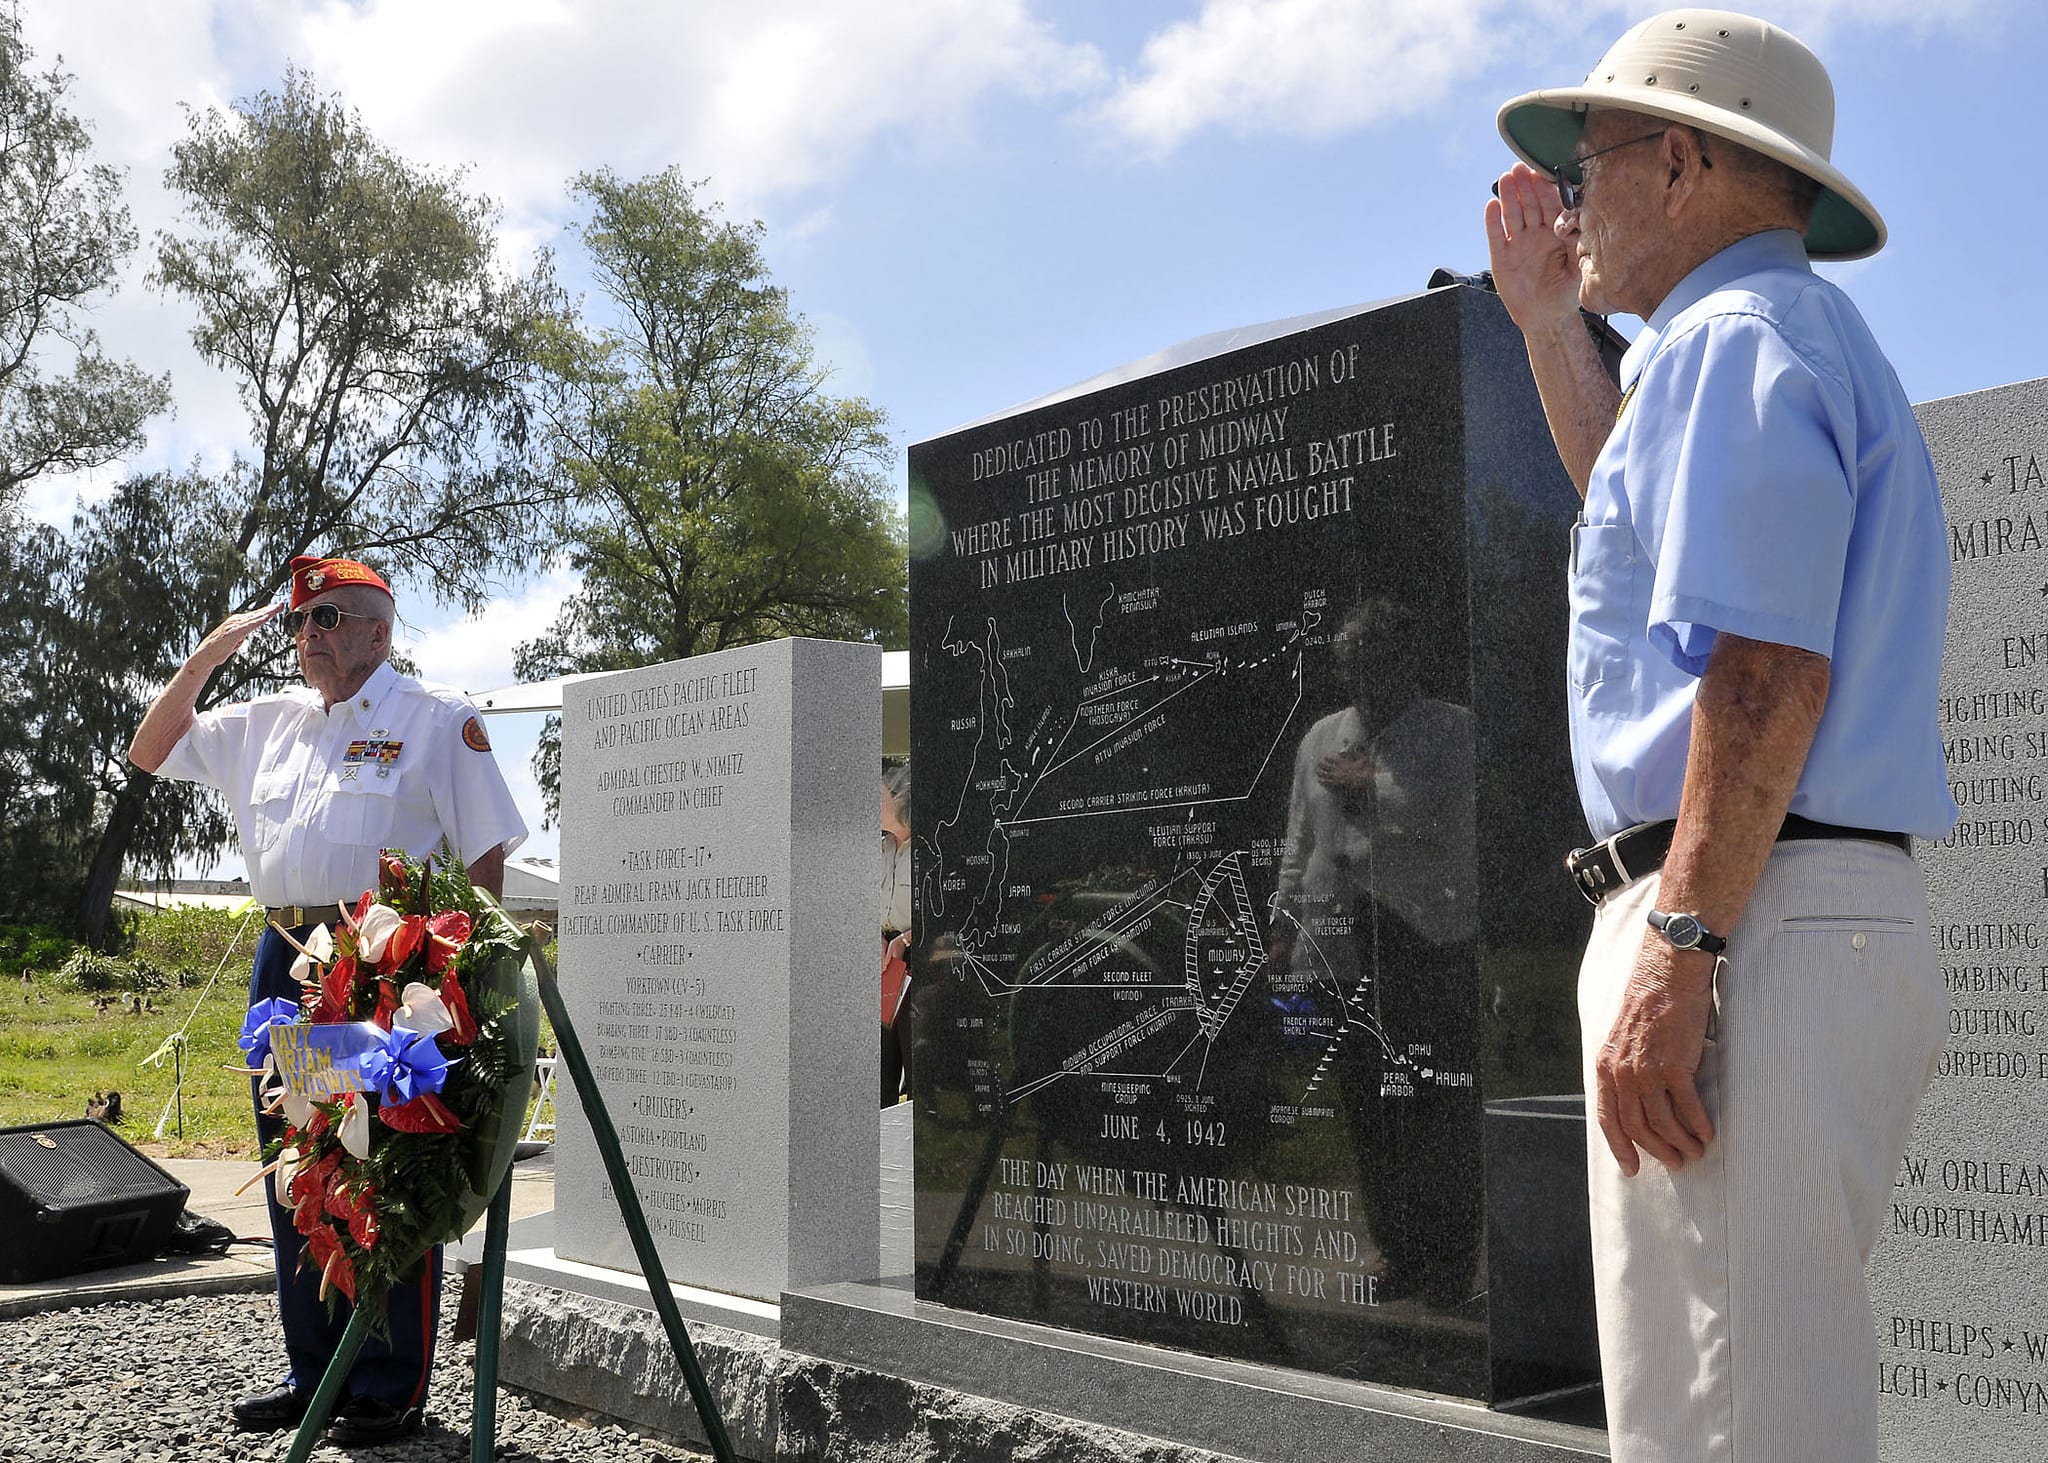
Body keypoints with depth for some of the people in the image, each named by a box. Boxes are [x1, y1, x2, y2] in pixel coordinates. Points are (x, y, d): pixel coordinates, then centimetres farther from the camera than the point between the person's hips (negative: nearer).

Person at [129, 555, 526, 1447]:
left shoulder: (437, 722, -1)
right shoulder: (268, 723, 18)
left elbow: (486, 852, -4)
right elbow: (150, 753, 25)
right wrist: (207, 655, 14)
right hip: (284, 959, 7)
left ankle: (392, 1391, 5)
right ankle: (314, 1374, 24)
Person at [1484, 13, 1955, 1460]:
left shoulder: (1734, 334, -8)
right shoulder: (1806, 336, 25)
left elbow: (1768, 671, -20)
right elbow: (1662, 520, 44)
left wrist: (1673, 955, -24)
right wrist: (1551, 325, 39)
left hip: (1752, 923, -11)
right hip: (1844, 916, 11)